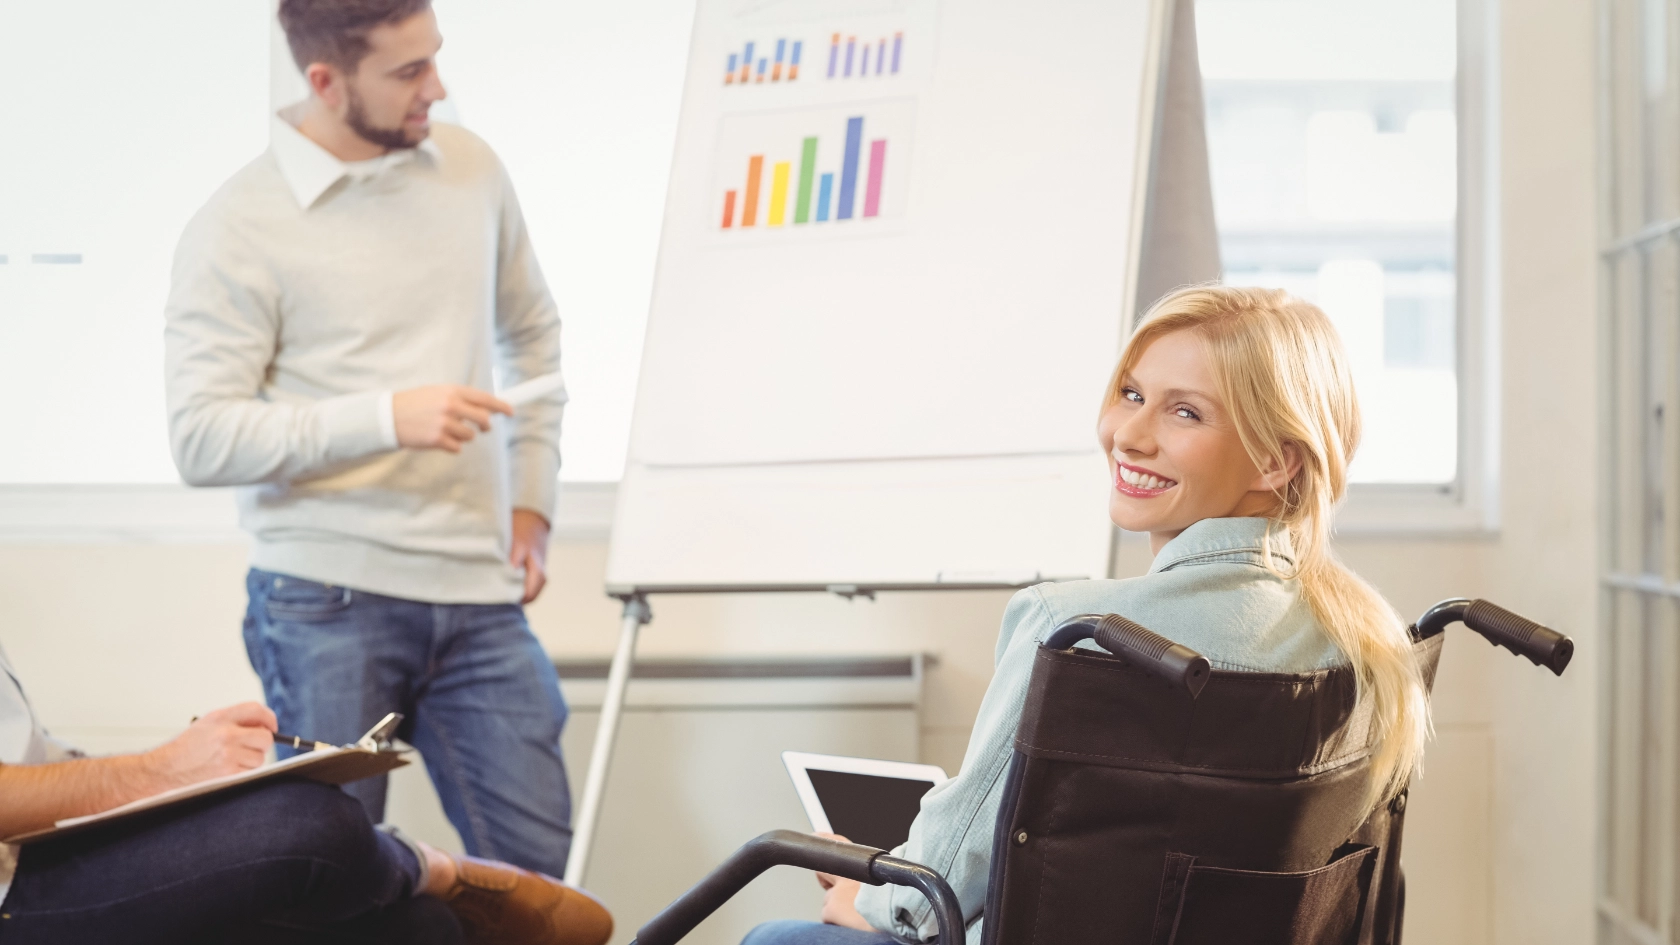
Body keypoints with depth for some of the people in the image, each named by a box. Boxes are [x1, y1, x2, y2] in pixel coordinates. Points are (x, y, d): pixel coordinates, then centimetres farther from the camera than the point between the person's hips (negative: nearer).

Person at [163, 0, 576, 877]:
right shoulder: (237, 229, -7)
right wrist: (387, 417, -23)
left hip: (479, 593, 4)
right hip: (330, 600, -4)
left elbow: (531, 332, 22)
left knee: (537, 870, 5)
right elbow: (202, 439, -13)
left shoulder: (470, 168, 8)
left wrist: (531, 495, 12)